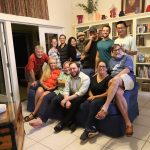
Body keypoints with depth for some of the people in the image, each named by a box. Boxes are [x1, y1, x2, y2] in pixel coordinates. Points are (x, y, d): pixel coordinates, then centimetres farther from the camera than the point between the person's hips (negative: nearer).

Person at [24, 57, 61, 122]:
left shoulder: (58, 72, 10)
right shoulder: (46, 70, 19)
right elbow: (41, 80, 11)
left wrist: (52, 88, -9)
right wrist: (45, 86, -7)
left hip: (51, 89, -2)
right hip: (43, 86, 2)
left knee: (43, 95, -33)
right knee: (39, 91, -34)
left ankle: (33, 113, -22)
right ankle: (35, 110, -22)